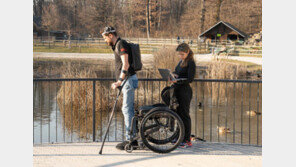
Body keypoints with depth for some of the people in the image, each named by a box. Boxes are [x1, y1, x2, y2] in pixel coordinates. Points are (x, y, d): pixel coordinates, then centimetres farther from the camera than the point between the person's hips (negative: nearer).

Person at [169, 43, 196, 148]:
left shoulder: (191, 63, -10)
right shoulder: (181, 62, 15)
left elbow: (190, 79, -17)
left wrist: (177, 81, -27)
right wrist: (173, 74, 1)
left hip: (185, 91, -9)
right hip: (177, 90, 9)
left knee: (184, 115, -6)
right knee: (179, 114, 13)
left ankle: (187, 141, -1)